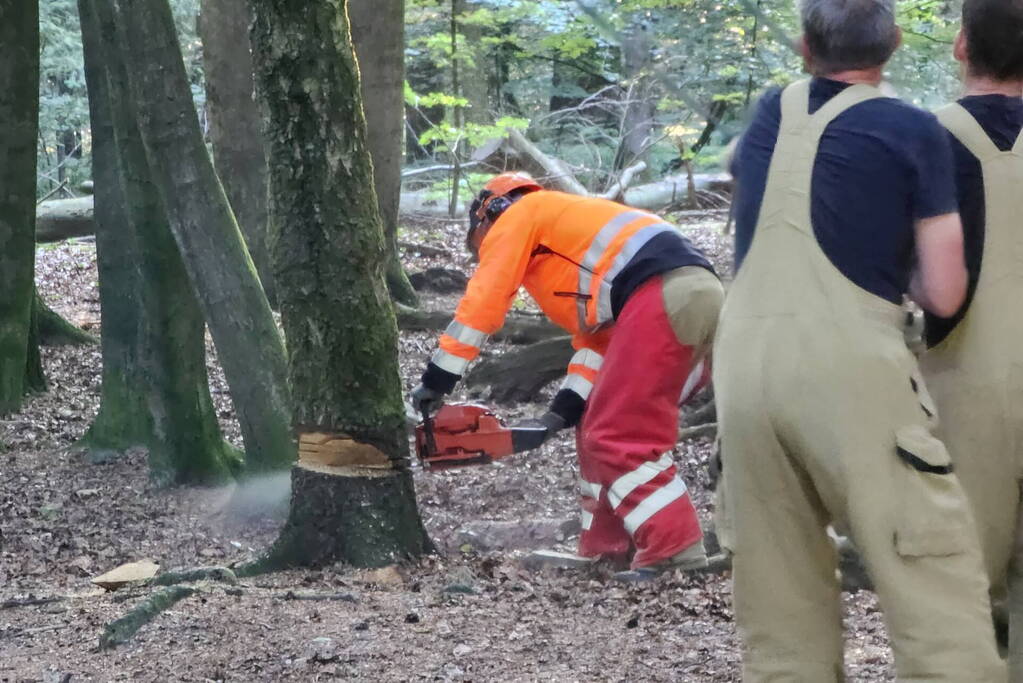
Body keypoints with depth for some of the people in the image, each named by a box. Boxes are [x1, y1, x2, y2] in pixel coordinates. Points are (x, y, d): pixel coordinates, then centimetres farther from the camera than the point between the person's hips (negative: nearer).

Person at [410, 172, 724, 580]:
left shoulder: (518, 216, 14)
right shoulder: (570, 234, 37)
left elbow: (483, 301, 7)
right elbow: (596, 336, 28)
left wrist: (437, 380, 11)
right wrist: (563, 411, 20)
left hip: (664, 294, -9)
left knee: (619, 437, -8)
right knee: (601, 427, 16)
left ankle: (677, 551, -14)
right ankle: (605, 548, 15)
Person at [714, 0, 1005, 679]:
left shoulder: (769, 115, 16)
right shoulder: (913, 131, 2)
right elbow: (944, 295, 0)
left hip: (746, 362, 5)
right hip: (846, 364, -5)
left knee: (782, 599, 10)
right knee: (936, 594, -5)